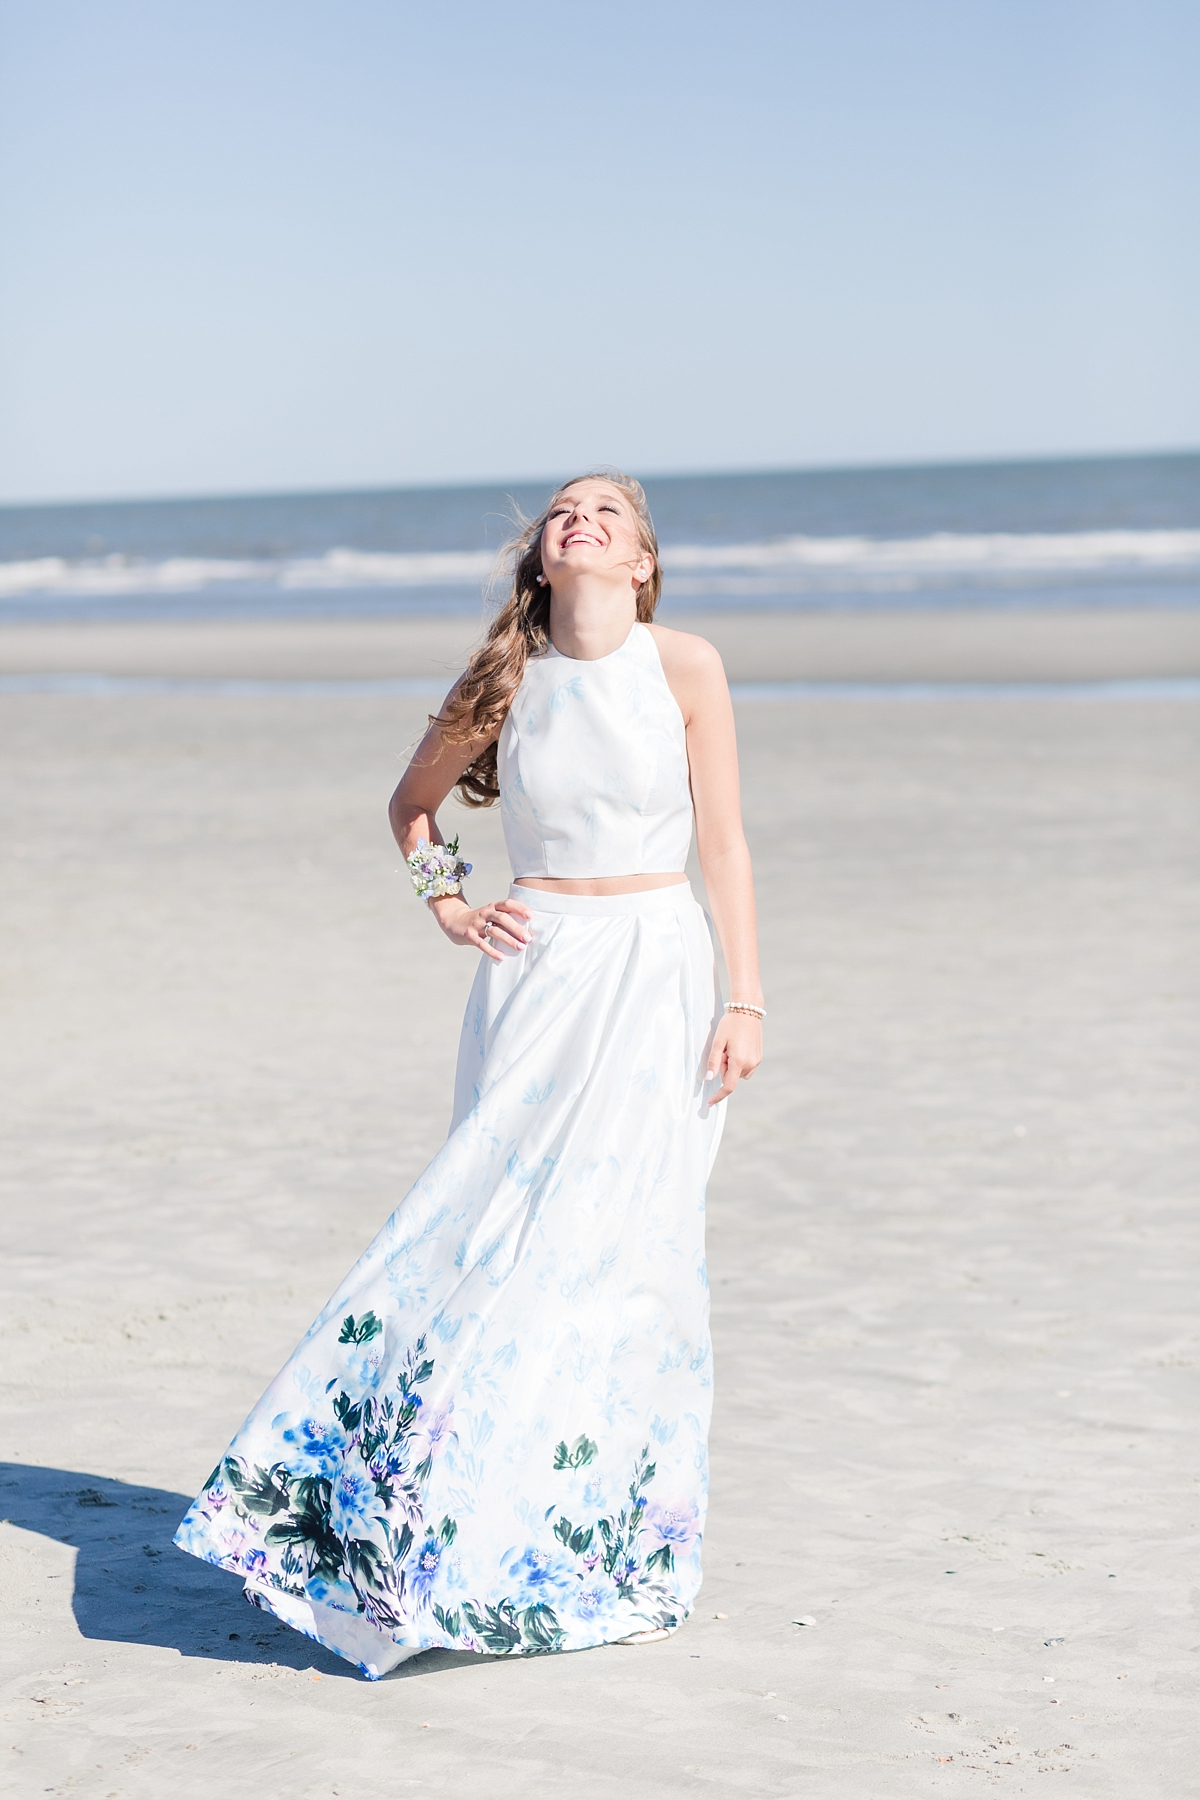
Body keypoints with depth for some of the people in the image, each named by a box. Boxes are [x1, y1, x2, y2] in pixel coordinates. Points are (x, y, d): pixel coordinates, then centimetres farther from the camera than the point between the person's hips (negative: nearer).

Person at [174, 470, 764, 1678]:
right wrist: (450, 908, 8)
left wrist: (744, 1000, -6)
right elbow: (412, 801, 21)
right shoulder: (506, 680, 4)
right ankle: (493, 1537, 11)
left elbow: (723, 844, -2)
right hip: (537, 973, 2)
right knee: (501, 1238, 0)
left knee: (617, 1239, -6)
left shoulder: (686, 668, -2)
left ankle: (607, 1549, 5)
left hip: (655, 970, -2)